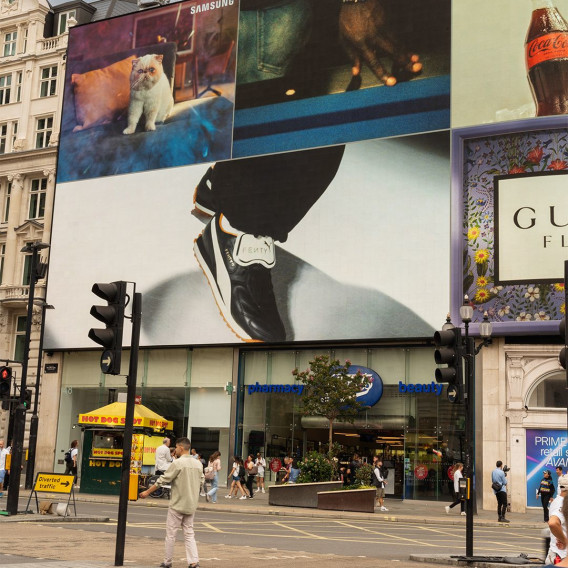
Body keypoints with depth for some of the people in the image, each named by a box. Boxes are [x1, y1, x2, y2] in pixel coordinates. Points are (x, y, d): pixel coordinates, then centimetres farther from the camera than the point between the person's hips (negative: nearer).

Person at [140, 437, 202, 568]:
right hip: (191, 505, 6)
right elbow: (200, 481, 11)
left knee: (171, 534, 6)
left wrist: (147, 492, -4)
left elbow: (163, 480, -12)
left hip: (177, 505, -6)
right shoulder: (198, 464, 4)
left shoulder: (177, 463, -14)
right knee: (189, 534, 10)